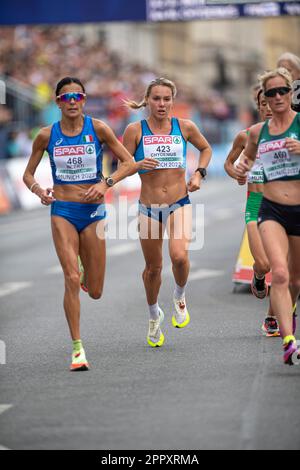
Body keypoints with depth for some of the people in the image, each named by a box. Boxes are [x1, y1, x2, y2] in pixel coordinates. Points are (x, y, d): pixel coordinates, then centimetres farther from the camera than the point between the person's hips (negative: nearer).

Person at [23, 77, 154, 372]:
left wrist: (105, 183, -15)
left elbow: (130, 163, 0)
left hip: (93, 212, 1)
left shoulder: (98, 129, -3)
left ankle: (87, 273, 43)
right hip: (62, 212, 0)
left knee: (95, 292, 5)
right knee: (71, 279, -15)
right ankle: (77, 347, -8)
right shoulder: (47, 136, 0)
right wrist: (39, 191, -11)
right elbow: (28, 174, 10)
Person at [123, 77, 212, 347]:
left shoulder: (185, 127, 1)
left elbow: (206, 148, 20)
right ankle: (154, 315, 37)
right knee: (153, 267, 10)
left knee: (180, 256, -24)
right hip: (149, 207, 0)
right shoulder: (135, 130, -4)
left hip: (179, 204, 0)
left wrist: (199, 173, 6)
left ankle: (180, 297, 8)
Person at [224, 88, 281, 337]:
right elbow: (229, 162, 18)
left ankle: (272, 317, 14)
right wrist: (236, 174, -4)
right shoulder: (246, 136, 3)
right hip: (256, 204, -1)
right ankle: (258, 276, 19)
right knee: (264, 264, -18)